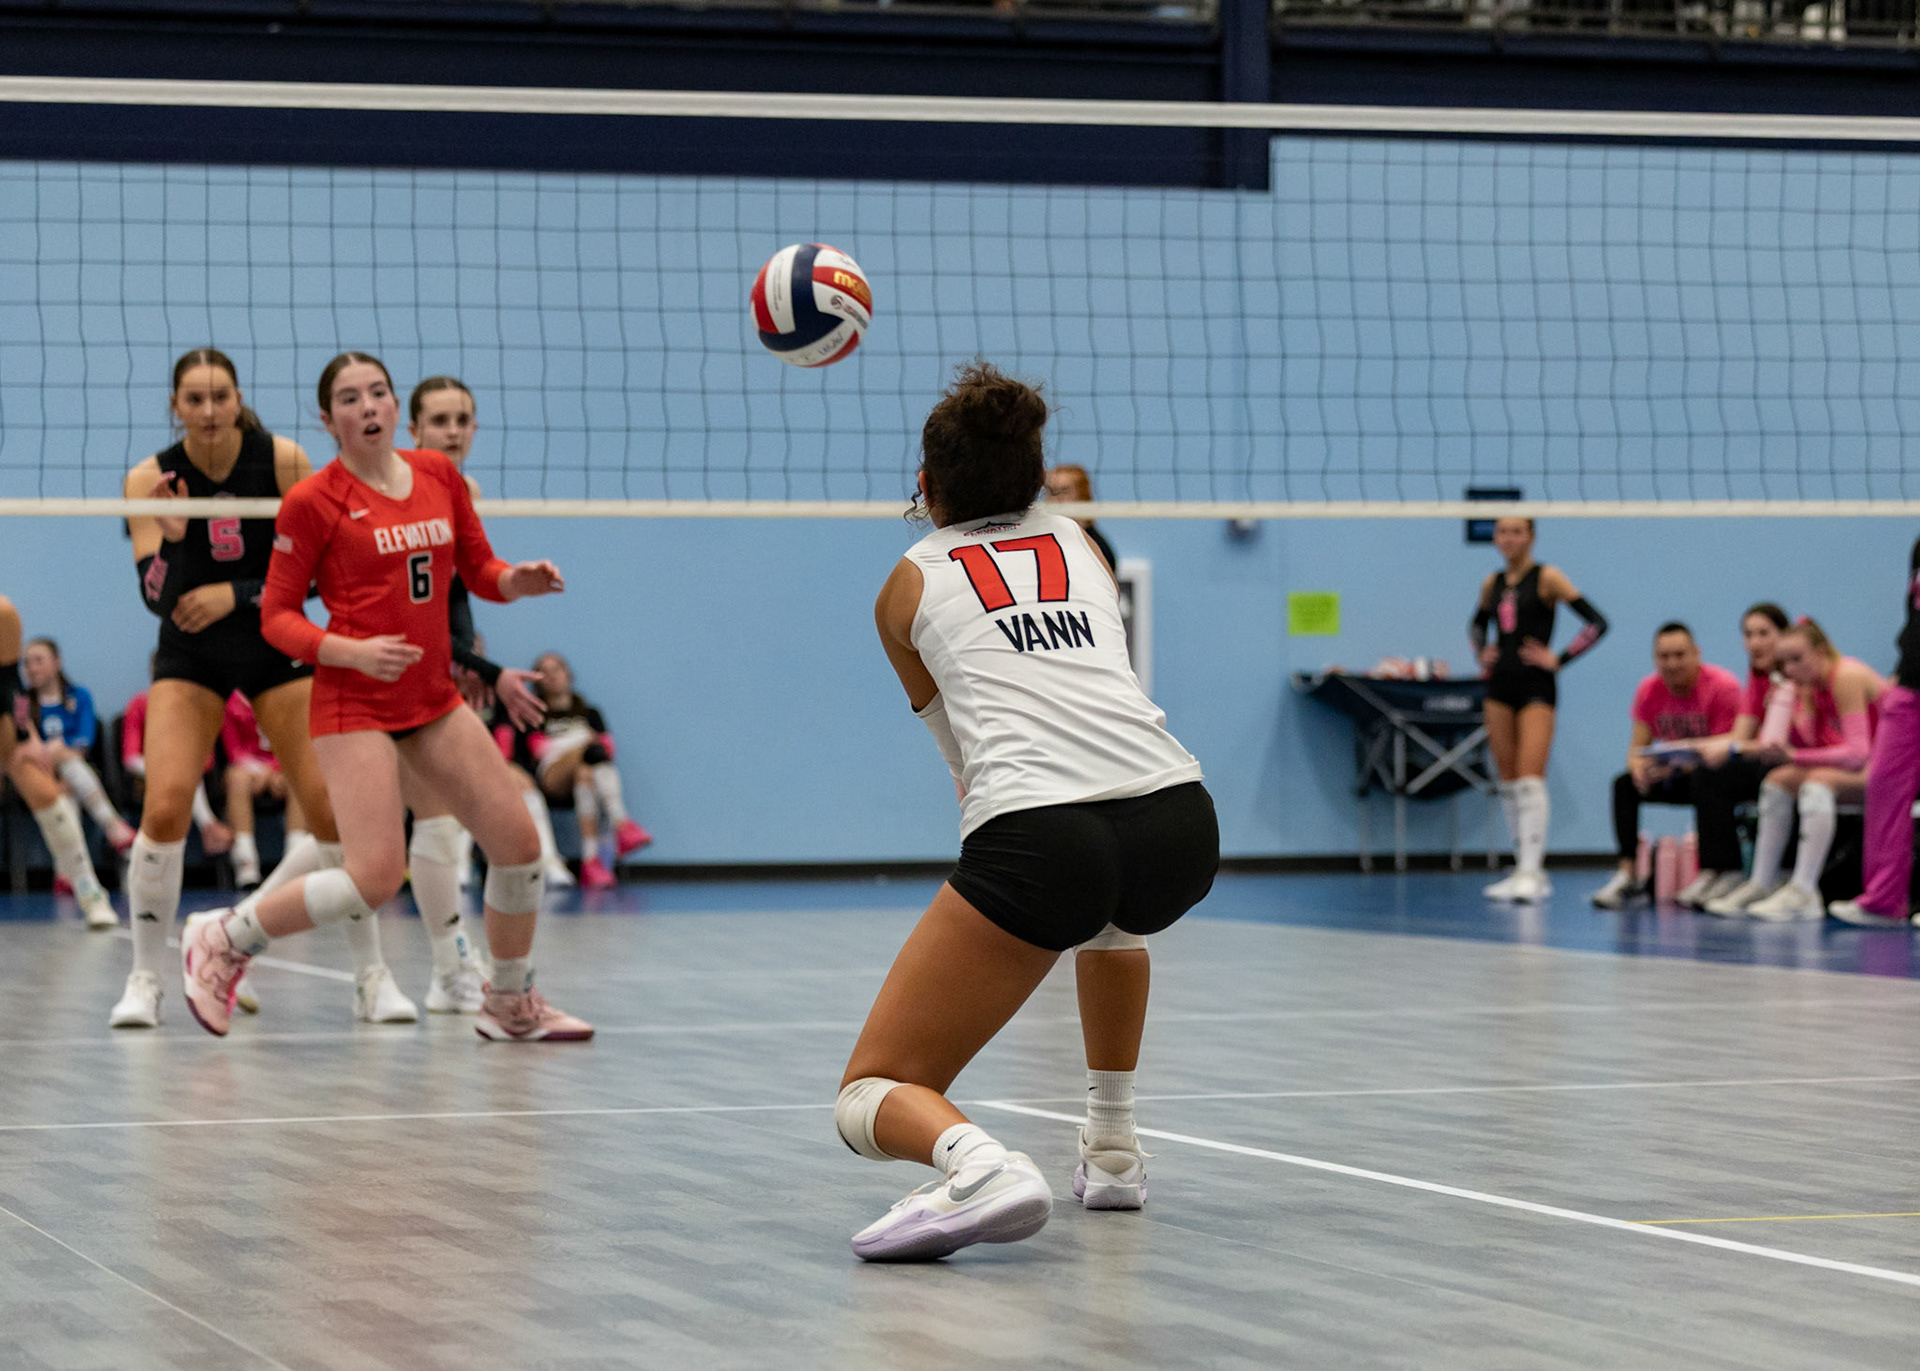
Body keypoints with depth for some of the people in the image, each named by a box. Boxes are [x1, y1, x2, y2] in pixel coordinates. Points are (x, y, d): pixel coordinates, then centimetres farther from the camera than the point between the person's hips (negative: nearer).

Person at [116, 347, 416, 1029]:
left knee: (335, 812, -8)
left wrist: (236, 595, -19)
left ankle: (372, 976, 7)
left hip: (278, 646, 0)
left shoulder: (283, 460, -12)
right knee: (164, 809, -18)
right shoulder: (149, 478, -10)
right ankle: (145, 980, -3)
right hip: (190, 655, 0)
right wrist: (170, 538, -32)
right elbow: (154, 595, -14)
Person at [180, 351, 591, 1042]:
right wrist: (354, 652, -22)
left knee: (518, 843, 3)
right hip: (354, 703, -6)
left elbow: (479, 570, 15)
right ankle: (222, 940, 4)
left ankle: (511, 1004, 23)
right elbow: (277, 616, -7)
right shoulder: (312, 502, -10)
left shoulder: (438, 475, 6)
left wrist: (519, 579, -8)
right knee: (376, 877, -17)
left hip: (434, 699, 6)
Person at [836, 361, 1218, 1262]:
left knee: (872, 1095, 4)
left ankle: (981, 1167, -29)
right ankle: (1111, 1152, 37)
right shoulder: (1079, 545, 29)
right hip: (1181, 822, 4)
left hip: (1035, 838, -4)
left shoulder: (910, 581, 21)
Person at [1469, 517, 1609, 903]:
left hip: (1536, 685, -6)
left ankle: (1531, 874, -21)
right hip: (1500, 684, 6)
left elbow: (1596, 623, -9)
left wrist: (1559, 659, -11)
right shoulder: (1493, 584, 12)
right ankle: (1526, 868, 12)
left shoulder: (1547, 578, -5)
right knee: (1508, 782, 5)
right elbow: (1478, 624, 32)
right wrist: (1481, 653, 13)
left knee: (1530, 781, -16)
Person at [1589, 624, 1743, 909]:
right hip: (1675, 776, 6)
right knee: (1624, 785, -17)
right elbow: (1638, 746, -4)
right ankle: (1627, 875, -25)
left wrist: (1682, 767, -38)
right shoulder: (1649, 690, -3)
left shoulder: (1722, 686, -19)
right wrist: (1638, 766, -29)